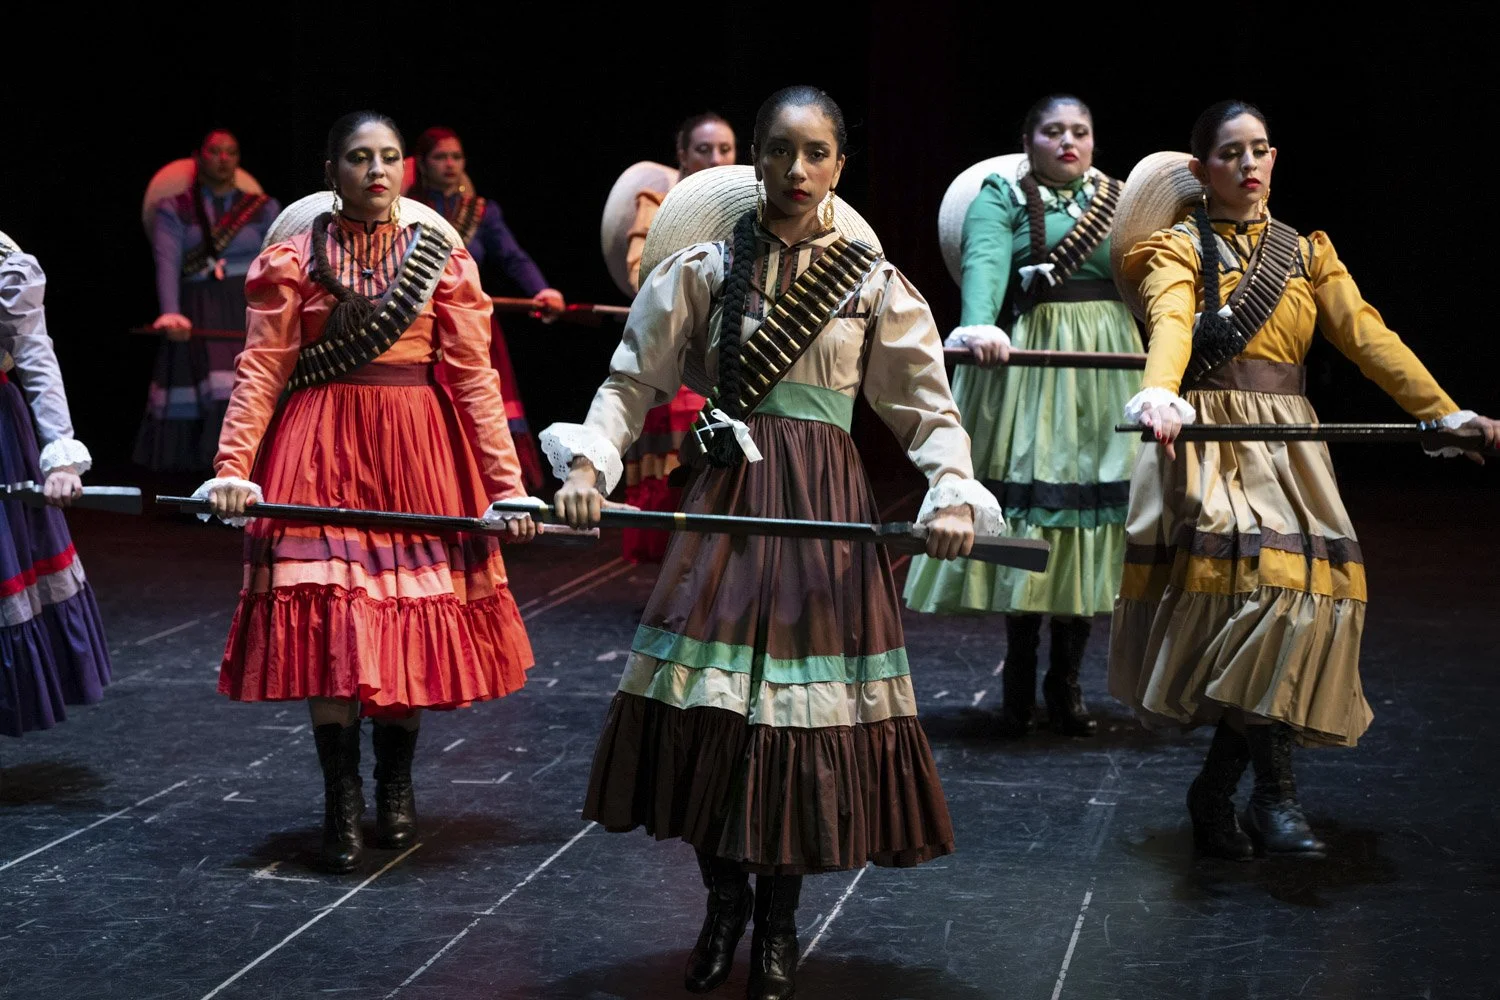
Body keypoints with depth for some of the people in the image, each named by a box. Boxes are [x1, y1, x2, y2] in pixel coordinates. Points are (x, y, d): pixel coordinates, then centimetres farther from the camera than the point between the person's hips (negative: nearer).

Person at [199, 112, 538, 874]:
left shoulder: (440, 255, 3)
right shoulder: (295, 254, 2)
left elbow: (473, 376, 0)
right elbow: (261, 369, -3)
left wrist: (507, 484, -5)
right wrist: (232, 466, -15)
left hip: (419, 446, 1)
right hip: (321, 448, -1)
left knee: (414, 611, 4)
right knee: (326, 620, -4)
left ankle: (396, 784, 22)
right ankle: (341, 803, 7)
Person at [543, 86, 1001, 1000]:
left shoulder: (871, 281, 4)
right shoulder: (705, 266, 4)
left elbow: (928, 407, 4)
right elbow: (634, 381, 3)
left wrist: (952, 492, -13)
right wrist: (588, 462, -13)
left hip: (828, 506, 0)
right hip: (728, 496, 0)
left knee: (811, 715, -1)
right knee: (708, 699, -2)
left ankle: (779, 922, 18)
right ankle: (724, 901, 20)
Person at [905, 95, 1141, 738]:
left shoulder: (1118, 200, 17)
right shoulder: (1001, 196, 2)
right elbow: (984, 263, -17)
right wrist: (980, 325, -36)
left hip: (1107, 373, 4)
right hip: (1029, 368, -4)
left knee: (1091, 512, 2)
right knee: (1028, 501, -5)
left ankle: (1066, 684, 11)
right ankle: (1018, 680, 7)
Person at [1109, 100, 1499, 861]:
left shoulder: (1307, 252, 18)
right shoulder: (1179, 251, 4)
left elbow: (1366, 334, 5)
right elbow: (1171, 325, -18)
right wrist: (1159, 394, -40)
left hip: (1287, 445, 5)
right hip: (1207, 441, -5)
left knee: (1316, 578, -12)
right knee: (1259, 569, -24)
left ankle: (1216, 792, -1)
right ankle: (1272, 791, -14)